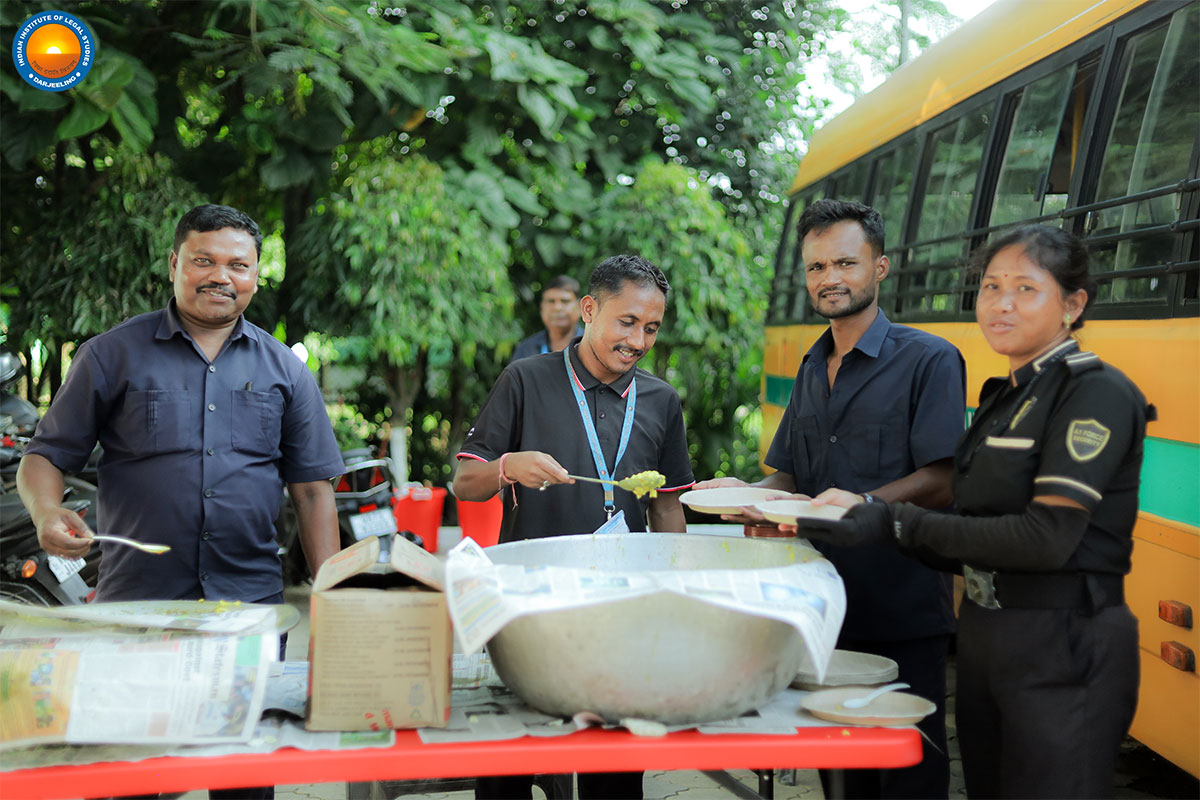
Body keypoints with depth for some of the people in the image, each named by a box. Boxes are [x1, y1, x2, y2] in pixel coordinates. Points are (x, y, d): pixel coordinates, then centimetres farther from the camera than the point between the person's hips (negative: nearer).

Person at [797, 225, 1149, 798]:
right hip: (983, 640, 8)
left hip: (1061, 651, -8)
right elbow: (971, 543, 11)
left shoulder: (1097, 395, -12)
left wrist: (899, 524, -19)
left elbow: (1048, 537, -22)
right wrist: (867, 513, -3)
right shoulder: (1002, 397, 14)